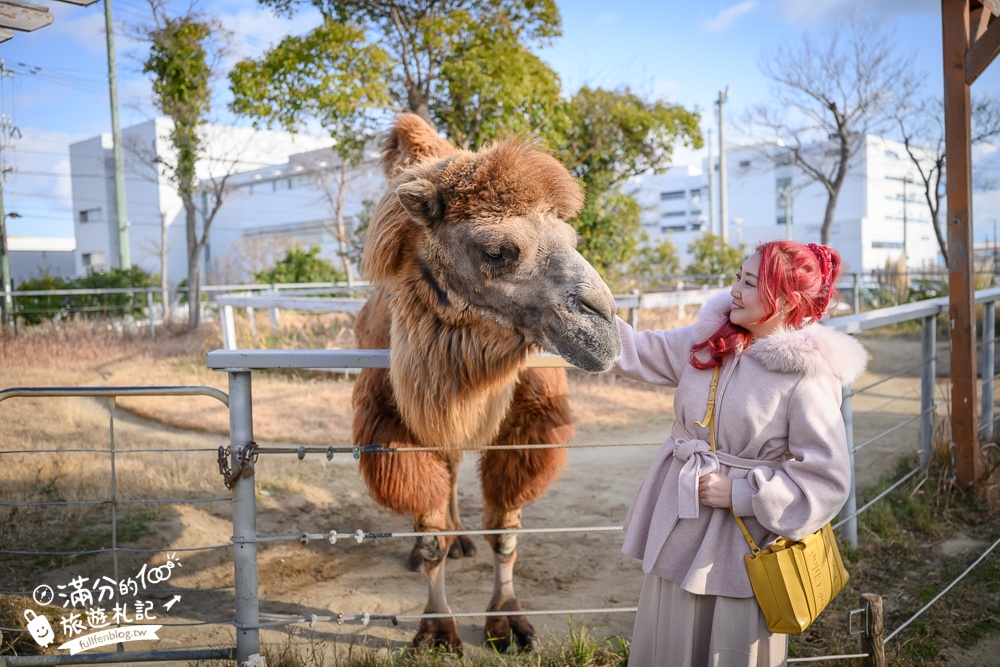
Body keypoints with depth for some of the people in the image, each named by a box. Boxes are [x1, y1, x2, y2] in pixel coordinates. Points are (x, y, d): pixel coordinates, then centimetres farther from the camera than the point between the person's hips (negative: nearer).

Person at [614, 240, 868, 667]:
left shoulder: (807, 377, -15)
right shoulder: (707, 339, 0)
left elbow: (827, 479, -14)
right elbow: (635, 353, 2)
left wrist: (742, 494, -17)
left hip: (744, 544, -5)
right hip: (679, 527, 5)